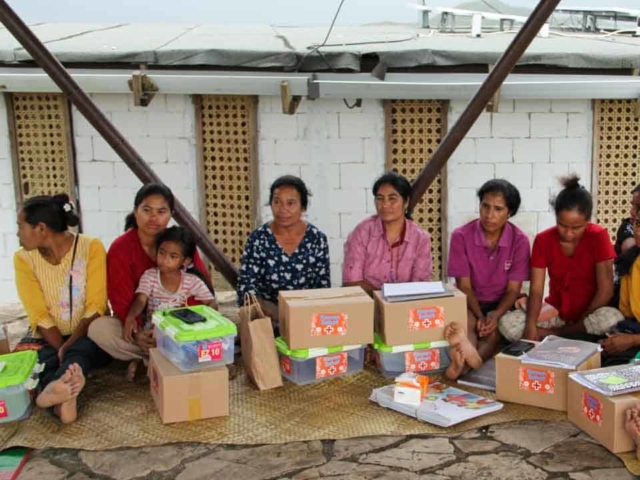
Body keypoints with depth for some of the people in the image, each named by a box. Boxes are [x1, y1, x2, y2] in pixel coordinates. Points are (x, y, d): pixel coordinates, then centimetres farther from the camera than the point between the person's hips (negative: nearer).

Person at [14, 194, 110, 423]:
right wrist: (62, 351, -23)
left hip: (88, 335, -2)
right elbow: (40, 316, -9)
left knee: (81, 350, -35)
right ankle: (62, 399, -62)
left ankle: (55, 389, -68)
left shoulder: (91, 247, -11)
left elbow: (96, 307, -15)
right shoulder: (24, 258, -3)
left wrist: (69, 348, -26)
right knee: (27, 353, -30)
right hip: (49, 337, 3)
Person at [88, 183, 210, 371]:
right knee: (98, 328, -31)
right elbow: (122, 301, -16)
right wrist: (137, 334, -36)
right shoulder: (120, 248, -11)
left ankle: (145, 360, -19)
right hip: (137, 323, -1)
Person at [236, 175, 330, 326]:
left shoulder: (317, 239, 1)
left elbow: (323, 287, 4)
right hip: (268, 317, -1)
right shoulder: (258, 238, -2)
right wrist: (277, 315, -21)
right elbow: (246, 288, -5)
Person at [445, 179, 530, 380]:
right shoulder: (461, 236, -13)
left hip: (501, 304, 1)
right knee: (467, 322, -35)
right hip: (470, 303, -1)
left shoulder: (519, 240, -10)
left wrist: (495, 315, -27)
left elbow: (513, 289, -8)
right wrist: (479, 317, -25)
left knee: (495, 329, -32)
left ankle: (465, 362, -54)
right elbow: (464, 285, -10)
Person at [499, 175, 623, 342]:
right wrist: (531, 326, -28)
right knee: (507, 324, -24)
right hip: (555, 312, 2)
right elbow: (536, 290, -13)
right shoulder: (543, 240, -7)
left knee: (612, 318, -37)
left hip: (589, 313, -1)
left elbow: (605, 290, -15)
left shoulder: (598, 236, -13)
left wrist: (582, 320, -17)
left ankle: (553, 334, -14)